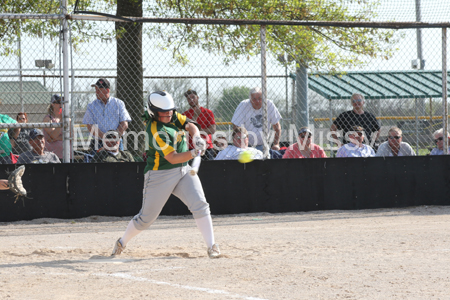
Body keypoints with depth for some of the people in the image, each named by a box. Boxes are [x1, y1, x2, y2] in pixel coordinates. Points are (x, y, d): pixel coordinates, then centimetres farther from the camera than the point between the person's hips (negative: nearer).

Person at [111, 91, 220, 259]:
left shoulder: (173, 116, 0)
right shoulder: (156, 131, -23)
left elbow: (190, 126, -3)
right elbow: (172, 158, -25)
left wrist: (196, 137, -25)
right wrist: (194, 153, -39)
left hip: (184, 170, 6)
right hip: (160, 174, -6)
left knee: (200, 205, -12)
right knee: (146, 218, 3)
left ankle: (212, 246, -12)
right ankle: (122, 242, 26)